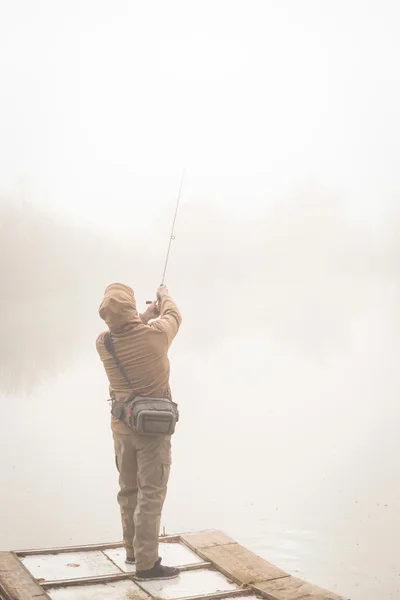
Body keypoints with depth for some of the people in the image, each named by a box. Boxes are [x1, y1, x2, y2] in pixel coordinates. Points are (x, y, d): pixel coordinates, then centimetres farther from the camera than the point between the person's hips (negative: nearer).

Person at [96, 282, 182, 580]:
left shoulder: (103, 343, -9)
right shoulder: (155, 334, -19)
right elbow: (174, 317, 5)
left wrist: (146, 316, 27)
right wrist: (165, 297, 25)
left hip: (122, 426, 5)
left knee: (128, 490, 17)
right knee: (151, 494, -1)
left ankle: (133, 549, 32)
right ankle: (146, 563, 2)